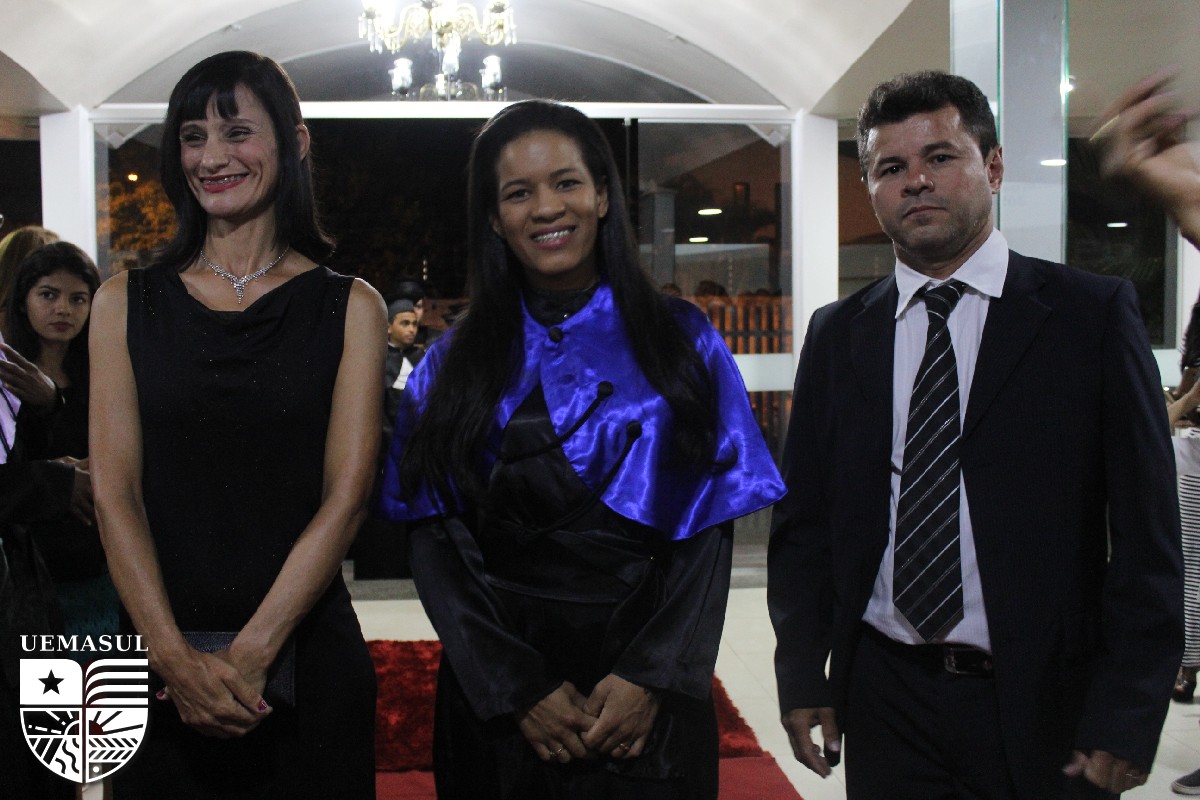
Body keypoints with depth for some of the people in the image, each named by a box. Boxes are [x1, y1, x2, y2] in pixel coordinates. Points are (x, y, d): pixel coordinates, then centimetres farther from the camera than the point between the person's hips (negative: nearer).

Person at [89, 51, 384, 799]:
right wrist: (177, 657, -14)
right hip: (160, 660, 1)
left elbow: (346, 496, -7)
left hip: (305, 656, -1)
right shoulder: (127, 302, 5)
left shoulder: (349, 307, 0)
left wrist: (248, 655, -15)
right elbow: (116, 491, -3)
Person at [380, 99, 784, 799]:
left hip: (650, 692, 0)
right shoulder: (453, 364, 3)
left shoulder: (682, 342, 1)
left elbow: (711, 526, -3)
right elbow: (435, 541, -2)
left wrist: (652, 678, -13)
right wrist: (519, 689, -12)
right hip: (497, 692, 1)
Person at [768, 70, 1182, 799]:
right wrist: (802, 674, 1)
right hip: (886, 703, 2)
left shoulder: (1094, 314, -4)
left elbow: (1146, 530, -5)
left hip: (1045, 709, -2)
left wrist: (1128, 713, -10)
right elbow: (805, 521, 7)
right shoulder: (837, 335, 5)